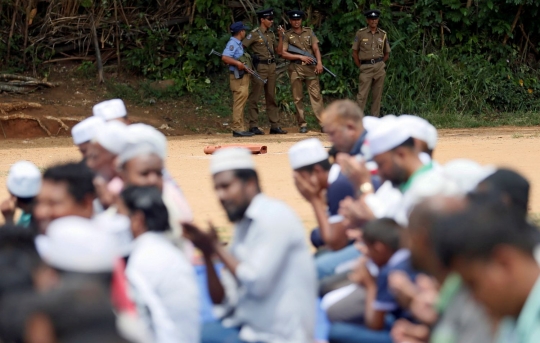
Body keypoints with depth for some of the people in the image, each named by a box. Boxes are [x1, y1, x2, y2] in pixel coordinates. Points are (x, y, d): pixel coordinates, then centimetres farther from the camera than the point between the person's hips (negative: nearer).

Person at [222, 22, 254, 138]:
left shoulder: (239, 43, 17)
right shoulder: (232, 43, -13)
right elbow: (225, 57, -24)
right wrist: (238, 63, -27)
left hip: (243, 75, 10)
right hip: (238, 76, -10)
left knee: (240, 103, 12)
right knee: (239, 102, -11)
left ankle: (239, 129, 15)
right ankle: (237, 129, -12)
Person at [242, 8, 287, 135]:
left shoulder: (271, 34, 14)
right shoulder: (254, 34, -7)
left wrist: (281, 37, 6)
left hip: (271, 67, 7)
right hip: (260, 67, -7)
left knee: (271, 97, 9)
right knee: (254, 97, -3)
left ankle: (275, 126, 12)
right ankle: (253, 126, -1)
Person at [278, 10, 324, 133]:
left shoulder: (309, 32, 12)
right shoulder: (287, 35, 8)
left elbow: (316, 48, 6)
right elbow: (283, 53, -1)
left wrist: (319, 63, -9)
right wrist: (301, 57, -8)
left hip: (310, 67, 0)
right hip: (295, 68, 0)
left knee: (316, 94, -7)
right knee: (298, 98, 0)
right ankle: (302, 124, 5)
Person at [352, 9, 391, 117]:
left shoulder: (383, 34, 7)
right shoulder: (360, 33, 0)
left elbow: (387, 53, 17)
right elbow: (355, 52, 4)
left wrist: (380, 65, 9)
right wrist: (360, 67, 1)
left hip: (379, 68, 3)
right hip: (366, 67, -3)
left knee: (377, 95, 5)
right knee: (362, 95, -7)